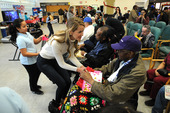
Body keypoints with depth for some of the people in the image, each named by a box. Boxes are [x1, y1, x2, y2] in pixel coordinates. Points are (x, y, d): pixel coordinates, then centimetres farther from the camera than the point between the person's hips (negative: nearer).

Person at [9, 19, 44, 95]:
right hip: (28, 61, -9)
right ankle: (34, 89, 38)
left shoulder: (27, 33, 1)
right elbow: (24, 53, -26)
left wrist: (40, 38, -10)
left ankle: (34, 85, 49)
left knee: (38, 71, 24)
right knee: (33, 75, 11)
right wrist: (37, 54, -25)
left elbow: (35, 41, 9)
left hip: (33, 59, 9)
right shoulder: (20, 39, -25)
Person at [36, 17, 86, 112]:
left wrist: (81, 66, -22)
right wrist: (77, 69, -29)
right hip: (44, 62, -6)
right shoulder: (56, 42, -39)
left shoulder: (72, 39, -19)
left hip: (55, 60, 6)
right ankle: (55, 105, 23)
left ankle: (63, 100, 31)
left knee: (68, 82, 1)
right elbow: (62, 64, -28)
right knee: (62, 84, -7)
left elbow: (71, 56, -9)